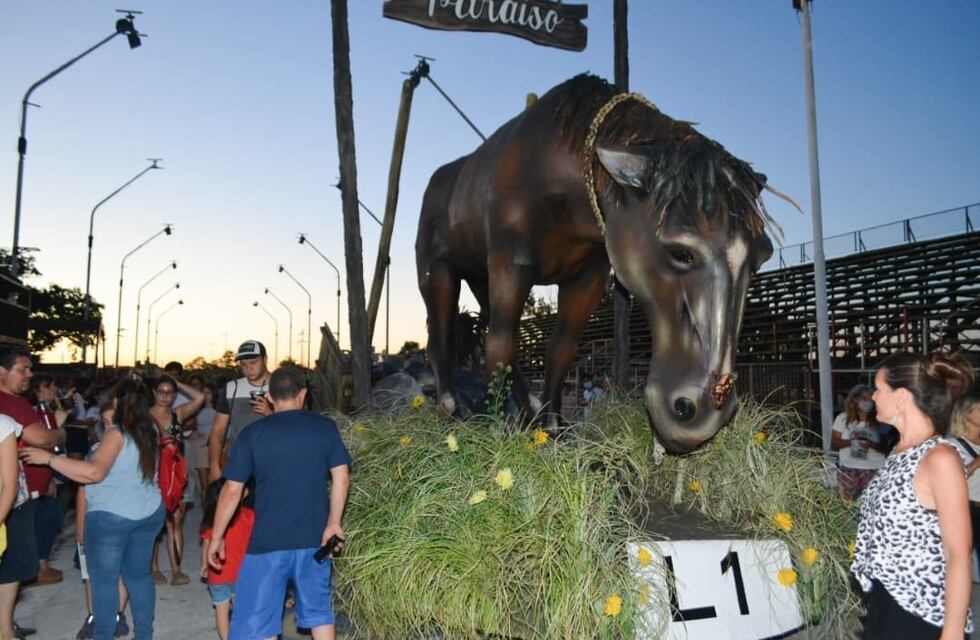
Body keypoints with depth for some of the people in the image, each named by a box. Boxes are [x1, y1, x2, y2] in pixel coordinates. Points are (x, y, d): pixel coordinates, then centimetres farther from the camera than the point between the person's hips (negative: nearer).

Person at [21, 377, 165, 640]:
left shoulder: (117, 433, -17)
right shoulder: (150, 432, 4)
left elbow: (94, 472, -28)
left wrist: (48, 458, -23)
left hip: (111, 516, -7)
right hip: (149, 512, 7)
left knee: (104, 579, 8)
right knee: (139, 573, 15)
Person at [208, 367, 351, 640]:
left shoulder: (253, 433, -5)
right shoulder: (326, 427, 0)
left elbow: (232, 490, -4)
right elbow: (341, 477, -3)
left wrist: (216, 537, 5)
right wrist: (333, 524, 5)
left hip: (268, 540, -2)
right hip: (315, 538, 3)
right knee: (318, 610, 17)